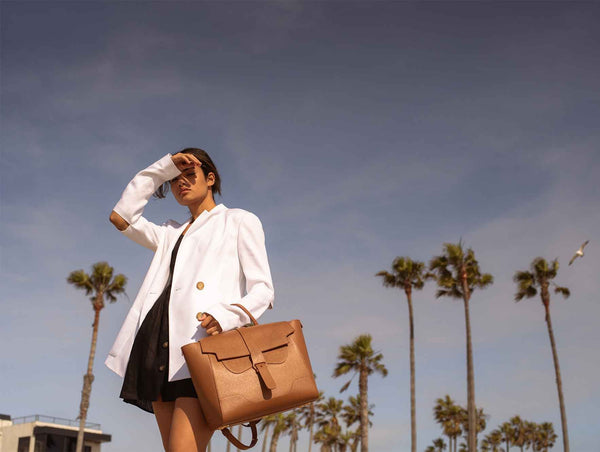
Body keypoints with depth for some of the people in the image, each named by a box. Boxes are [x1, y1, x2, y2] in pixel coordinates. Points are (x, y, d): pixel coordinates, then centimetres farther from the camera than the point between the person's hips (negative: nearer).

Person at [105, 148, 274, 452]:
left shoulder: (240, 221, 14)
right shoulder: (172, 235, 31)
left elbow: (262, 290, 4)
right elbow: (121, 217, 17)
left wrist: (226, 316, -17)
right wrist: (163, 167, 18)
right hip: (160, 347, 6)